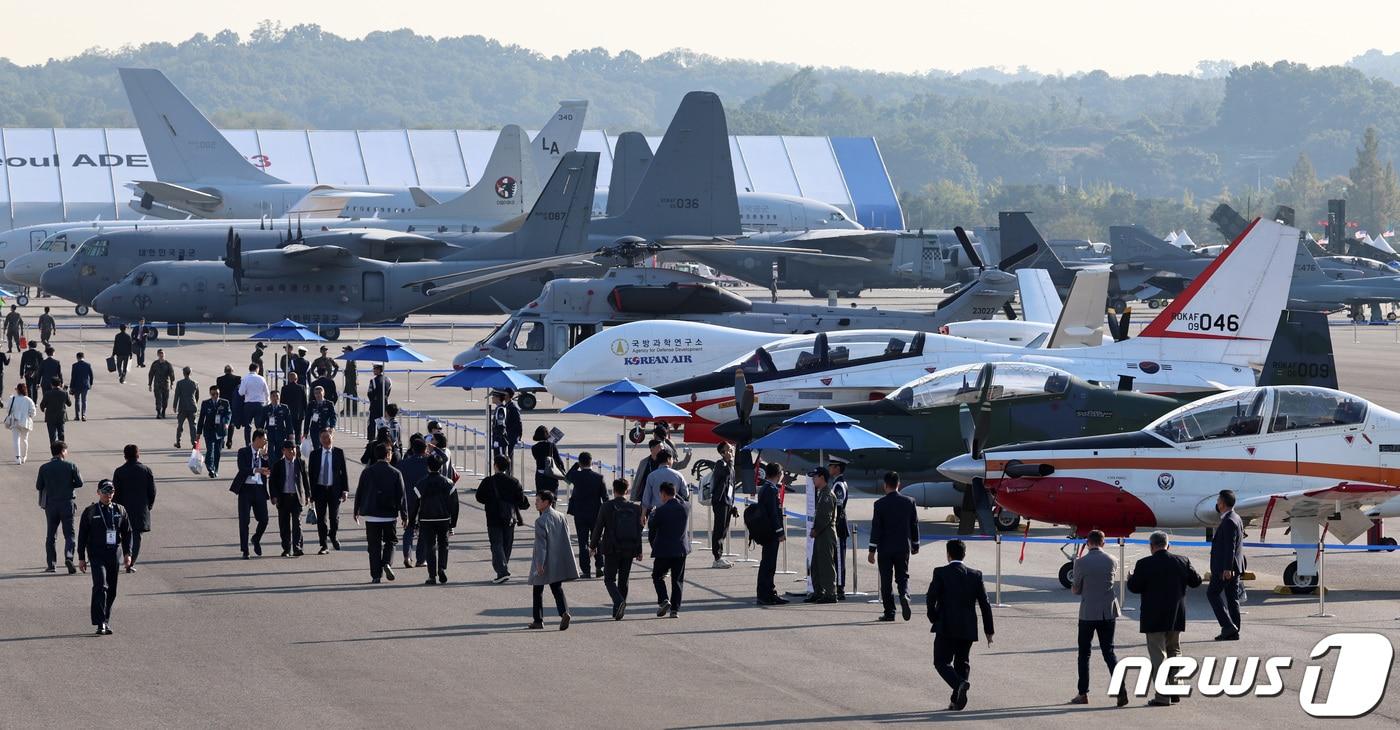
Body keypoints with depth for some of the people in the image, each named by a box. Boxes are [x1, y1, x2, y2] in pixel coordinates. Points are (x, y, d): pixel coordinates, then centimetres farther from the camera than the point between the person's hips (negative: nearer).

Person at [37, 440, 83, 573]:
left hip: (51, 504, 2)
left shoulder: (44, 468, -1)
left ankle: (51, 563, 10)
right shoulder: (71, 466, -6)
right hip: (67, 504, -2)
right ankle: (68, 557, -20)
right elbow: (79, 483, -5)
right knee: (69, 534, 3)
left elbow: (38, 486, 1)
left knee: (51, 534, 13)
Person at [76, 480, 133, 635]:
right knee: (101, 586, -18)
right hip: (97, 554, -4)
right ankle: (101, 623, -21)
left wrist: (128, 553, 2)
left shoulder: (120, 511, 10)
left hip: (114, 554, 4)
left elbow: (127, 533, 13)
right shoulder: (90, 511, 2)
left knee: (111, 591, 7)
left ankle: (106, 622, 19)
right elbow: (82, 535, 4)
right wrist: (81, 558, 0)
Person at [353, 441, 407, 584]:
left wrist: (357, 510, 16)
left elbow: (359, 492, 4)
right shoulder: (395, 473, -4)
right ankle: (387, 563, -10)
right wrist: (404, 515, 4)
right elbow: (401, 496, -3)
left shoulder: (367, 472, -1)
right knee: (390, 542, 15)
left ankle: (376, 575, 1)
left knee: (374, 545, 5)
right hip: (390, 514, -1)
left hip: (371, 514, 1)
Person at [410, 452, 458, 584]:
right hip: (444, 519, 1)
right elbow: (455, 505, 2)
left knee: (430, 547, 3)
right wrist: (453, 523, 9)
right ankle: (442, 568, 0)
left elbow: (414, 504, -3)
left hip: (426, 520, -1)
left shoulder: (421, 484, -6)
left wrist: (411, 522, 6)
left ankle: (432, 576, 0)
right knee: (443, 545, 18)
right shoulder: (448, 483, -1)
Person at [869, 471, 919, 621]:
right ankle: (904, 595, -19)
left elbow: (876, 528, -9)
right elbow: (914, 525, 6)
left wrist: (872, 550, -5)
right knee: (903, 576, 12)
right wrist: (915, 545, 18)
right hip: (904, 547, 2)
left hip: (885, 548, -2)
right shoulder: (909, 501, 0)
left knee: (886, 580, 6)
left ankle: (889, 612, 6)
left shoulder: (880, 504, -9)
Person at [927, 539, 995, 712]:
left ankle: (959, 683, -23)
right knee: (962, 663, 16)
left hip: (946, 627, -4)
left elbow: (931, 598, -15)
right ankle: (957, 700, 9)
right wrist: (989, 630, 9)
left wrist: (933, 618, 3)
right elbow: (985, 604, 3)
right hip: (968, 629, 4)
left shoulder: (940, 573, -6)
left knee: (941, 662, 4)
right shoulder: (975, 575, 3)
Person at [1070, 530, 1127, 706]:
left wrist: (1073, 587, 21)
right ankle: (1121, 690, -8)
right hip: (1109, 612, 3)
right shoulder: (1112, 561, -1)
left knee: (1084, 653, 10)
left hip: (1088, 613, -3)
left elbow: (1076, 590, -2)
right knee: (1109, 651, 7)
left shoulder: (1081, 562, -10)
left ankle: (1083, 694, 13)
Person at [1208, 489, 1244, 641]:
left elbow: (1230, 547, -22)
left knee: (1212, 593, -1)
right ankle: (1233, 632, 11)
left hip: (1224, 567, -10)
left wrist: (1227, 568, -24)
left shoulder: (1229, 522, -17)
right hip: (1234, 567, 10)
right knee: (1232, 598, 10)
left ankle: (1228, 625, -9)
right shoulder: (1236, 519, 15)